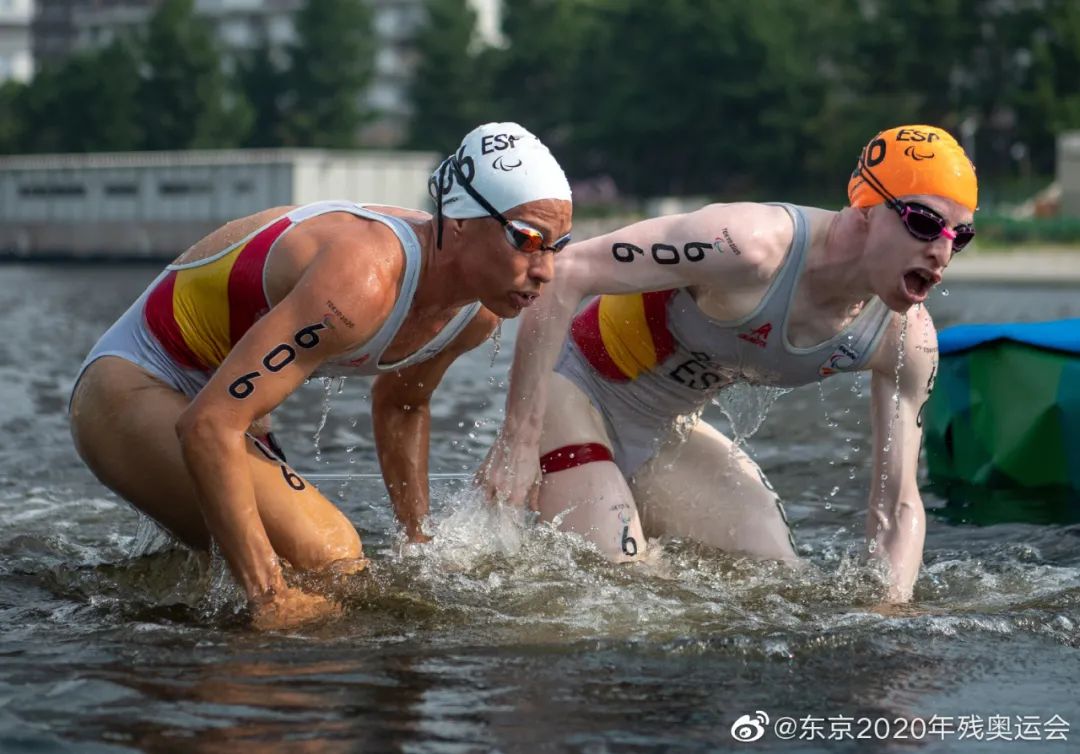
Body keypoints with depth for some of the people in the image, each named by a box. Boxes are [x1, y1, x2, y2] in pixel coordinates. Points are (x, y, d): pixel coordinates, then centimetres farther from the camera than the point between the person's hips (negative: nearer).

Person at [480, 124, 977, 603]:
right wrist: (518, 441, -32)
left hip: (667, 435, 7)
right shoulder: (752, 245, -34)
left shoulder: (908, 341, -13)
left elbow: (898, 507, -6)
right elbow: (563, 275, -33)